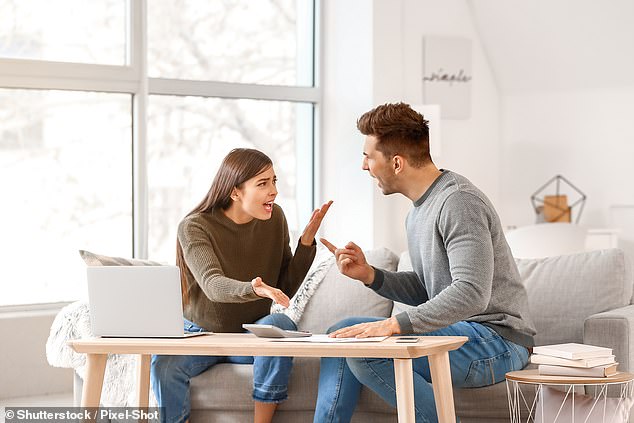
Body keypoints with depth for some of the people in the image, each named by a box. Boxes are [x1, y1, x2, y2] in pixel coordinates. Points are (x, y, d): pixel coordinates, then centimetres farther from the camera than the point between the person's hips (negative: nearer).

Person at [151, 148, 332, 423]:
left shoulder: (274, 218, -2)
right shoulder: (194, 227, -15)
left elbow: (287, 288, 2)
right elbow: (212, 286, -33)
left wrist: (307, 242, -13)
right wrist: (253, 289, -54)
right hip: (203, 333, -2)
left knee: (278, 324, -33)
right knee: (164, 365, -34)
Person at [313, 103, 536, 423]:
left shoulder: (459, 202, -17)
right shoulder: (419, 210, 15)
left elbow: (471, 293, -28)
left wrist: (393, 324, -31)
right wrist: (369, 275, 4)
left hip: (496, 338, -10)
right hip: (456, 331, 10)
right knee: (342, 335, 7)